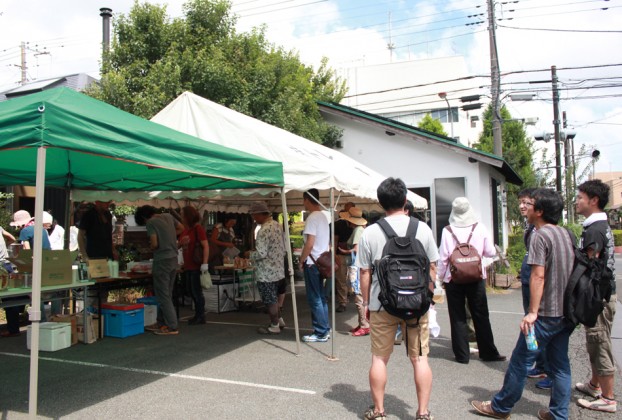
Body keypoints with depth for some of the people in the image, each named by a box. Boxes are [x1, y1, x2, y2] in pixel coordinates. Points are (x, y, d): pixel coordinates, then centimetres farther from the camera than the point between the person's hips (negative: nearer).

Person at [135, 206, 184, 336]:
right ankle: (161, 323, 24)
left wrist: (150, 247, 4)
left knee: (163, 295, -1)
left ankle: (172, 327, -1)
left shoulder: (150, 223, -11)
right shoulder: (168, 216, 9)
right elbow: (181, 228, 21)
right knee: (167, 294, 15)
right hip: (173, 259, 8)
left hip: (162, 261, -8)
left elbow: (154, 244, -17)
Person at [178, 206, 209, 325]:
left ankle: (201, 316, 10)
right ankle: (198, 315, 24)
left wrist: (205, 263, -22)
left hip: (196, 266, -8)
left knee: (197, 292, -1)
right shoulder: (185, 230, 11)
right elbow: (179, 245, 19)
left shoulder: (198, 228, -12)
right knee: (192, 292, 14)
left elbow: (206, 246, -16)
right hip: (188, 266, 8)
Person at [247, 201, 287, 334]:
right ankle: (278, 319, 32)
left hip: (267, 272, -9)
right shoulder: (277, 225, 6)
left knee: (270, 300, 5)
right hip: (279, 268, 9)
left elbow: (261, 253, -25)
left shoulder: (264, 230, -23)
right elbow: (281, 247, 13)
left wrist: (250, 254, -8)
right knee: (276, 297, 22)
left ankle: (274, 326, 18)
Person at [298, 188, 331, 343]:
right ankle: (325, 329, 20)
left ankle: (320, 333, 3)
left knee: (315, 299, -2)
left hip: (312, 263, -9)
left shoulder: (312, 218, -16)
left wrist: (301, 260, -11)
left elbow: (309, 243, -22)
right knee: (321, 298, 14)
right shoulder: (323, 217, 12)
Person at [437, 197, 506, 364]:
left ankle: (462, 355, 13)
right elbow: (491, 252, 1)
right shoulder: (480, 228, -5)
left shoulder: (447, 231, -8)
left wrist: (441, 277, 5)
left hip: (453, 279, -1)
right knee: (481, 316, 12)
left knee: (458, 317, 8)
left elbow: (443, 257, -7)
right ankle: (488, 352, 20)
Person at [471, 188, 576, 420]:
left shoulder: (540, 235, -16)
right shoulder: (565, 234, 10)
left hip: (546, 313, -8)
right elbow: (570, 271, 16)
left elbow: (538, 275, -22)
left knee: (521, 361, 3)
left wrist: (533, 312, -22)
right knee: (560, 364, 13)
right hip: (565, 312, 8)